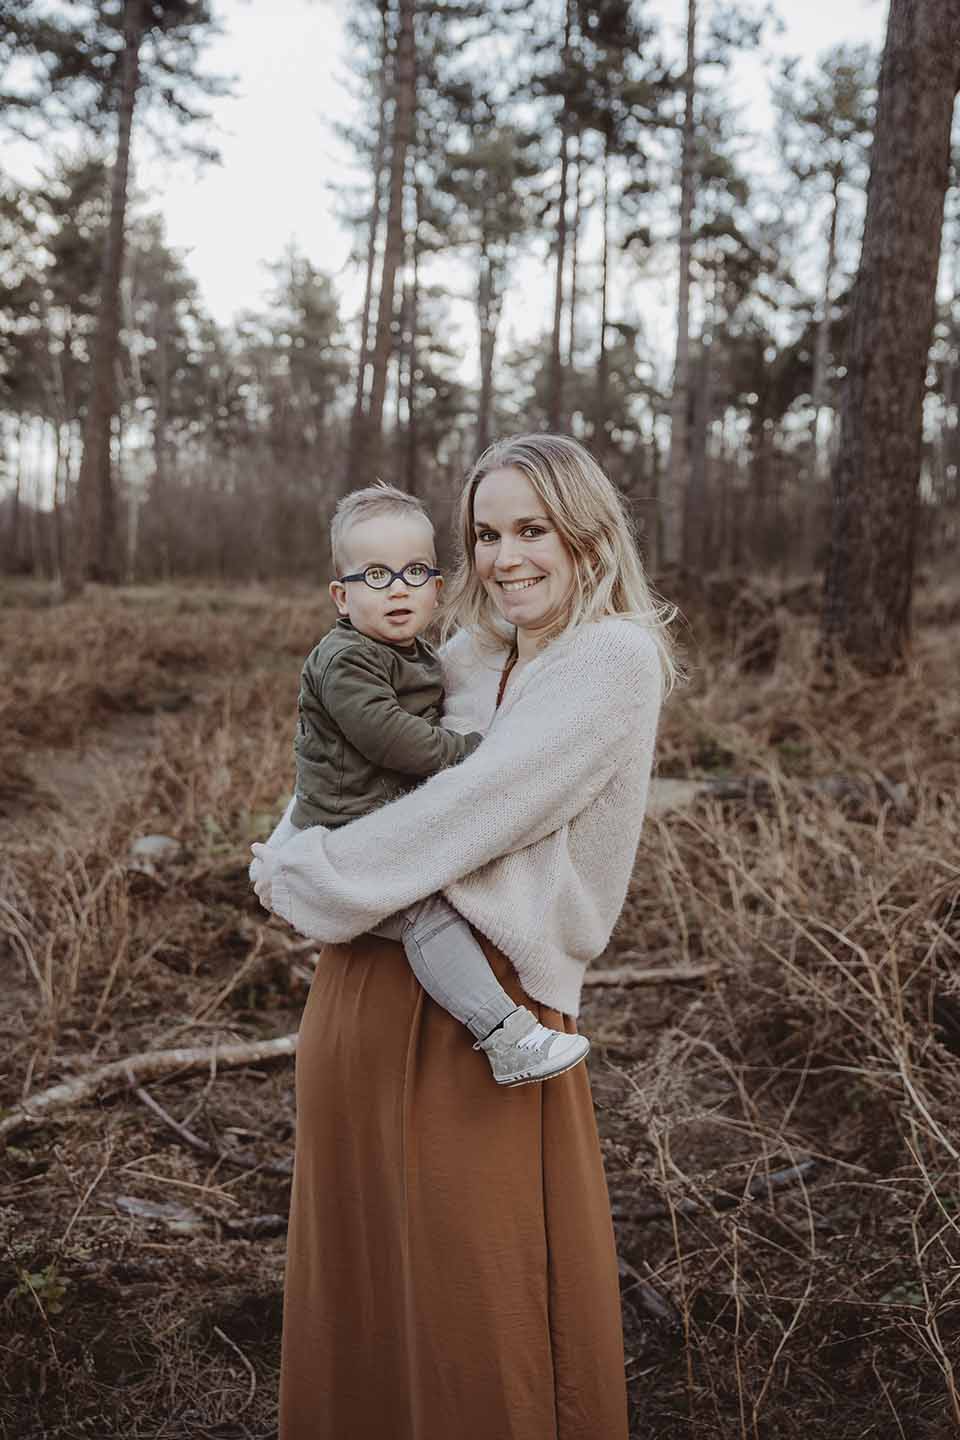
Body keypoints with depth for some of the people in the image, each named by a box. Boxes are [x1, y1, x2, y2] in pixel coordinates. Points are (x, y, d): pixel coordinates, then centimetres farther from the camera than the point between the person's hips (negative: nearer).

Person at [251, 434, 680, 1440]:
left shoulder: (616, 658, -9)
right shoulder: (467, 658, 12)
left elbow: (479, 807, -17)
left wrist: (302, 874, -8)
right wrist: (298, 845, 2)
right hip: (367, 981, 7)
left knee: (482, 1286, 8)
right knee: (364, 1254, 19)